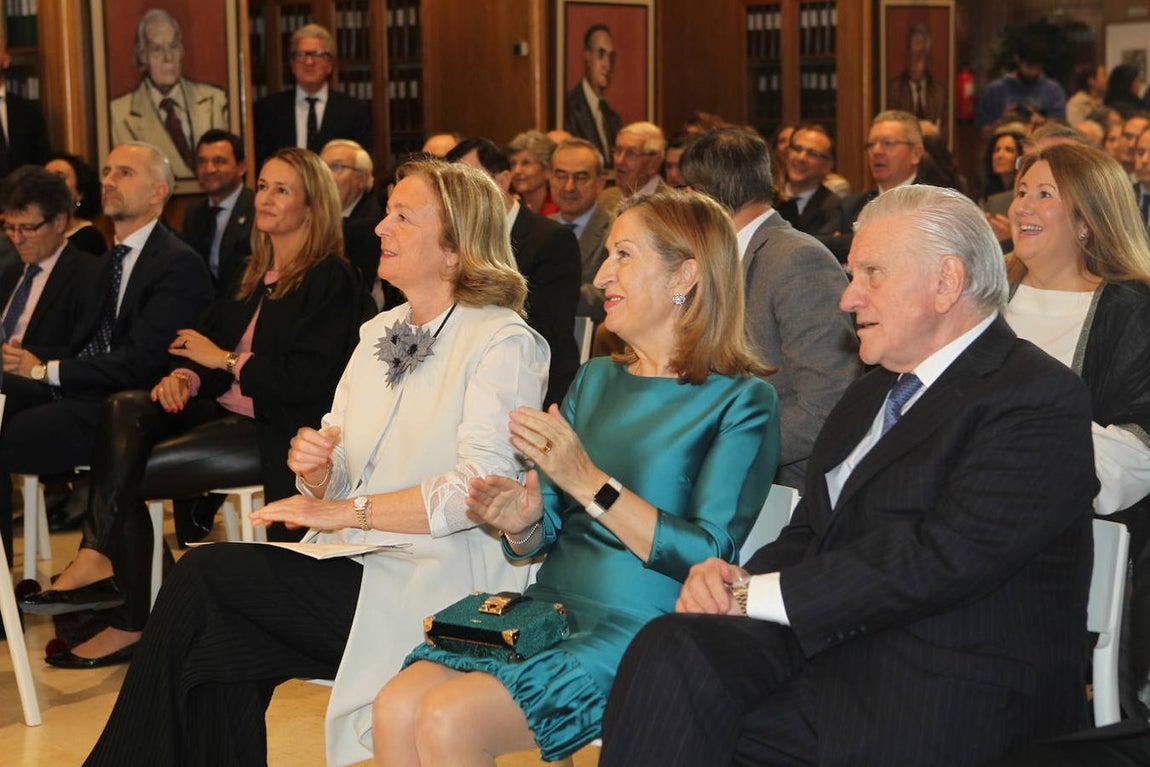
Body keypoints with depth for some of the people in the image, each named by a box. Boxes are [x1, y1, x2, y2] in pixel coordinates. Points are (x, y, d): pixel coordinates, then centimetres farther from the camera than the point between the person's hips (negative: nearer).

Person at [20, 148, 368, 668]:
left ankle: (128, 624, -9)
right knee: (123, 410, -19)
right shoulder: (256, 273, 19)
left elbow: (309, 380, -17)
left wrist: (224, 360, -12)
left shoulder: (331, 279, -8)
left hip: (279, 431, -8)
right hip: (228, 410, 8)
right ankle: (101, 557, -30)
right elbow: (212, 338, 16)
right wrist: (186, 375, -7)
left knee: (127, 473, -18)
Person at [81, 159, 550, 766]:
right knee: (224, 654, -22)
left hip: (435, 590, -7)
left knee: (201, 576, -18)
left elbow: (483, 487, -18)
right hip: (353, 568, 7)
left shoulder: (504, 343, -6)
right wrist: (314, 465, -5)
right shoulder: (379, 333, 18)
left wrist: (348, 511, -18)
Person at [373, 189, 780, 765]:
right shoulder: (595, 381, 16)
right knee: (396, 709, -18)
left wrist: (588, 481, -20)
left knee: (449, 721, -25)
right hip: (550, 606, 6)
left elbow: (710, 555, -14)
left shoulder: (740, 402, -4)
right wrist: (522, 523, -7)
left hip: (639, 631, -6)